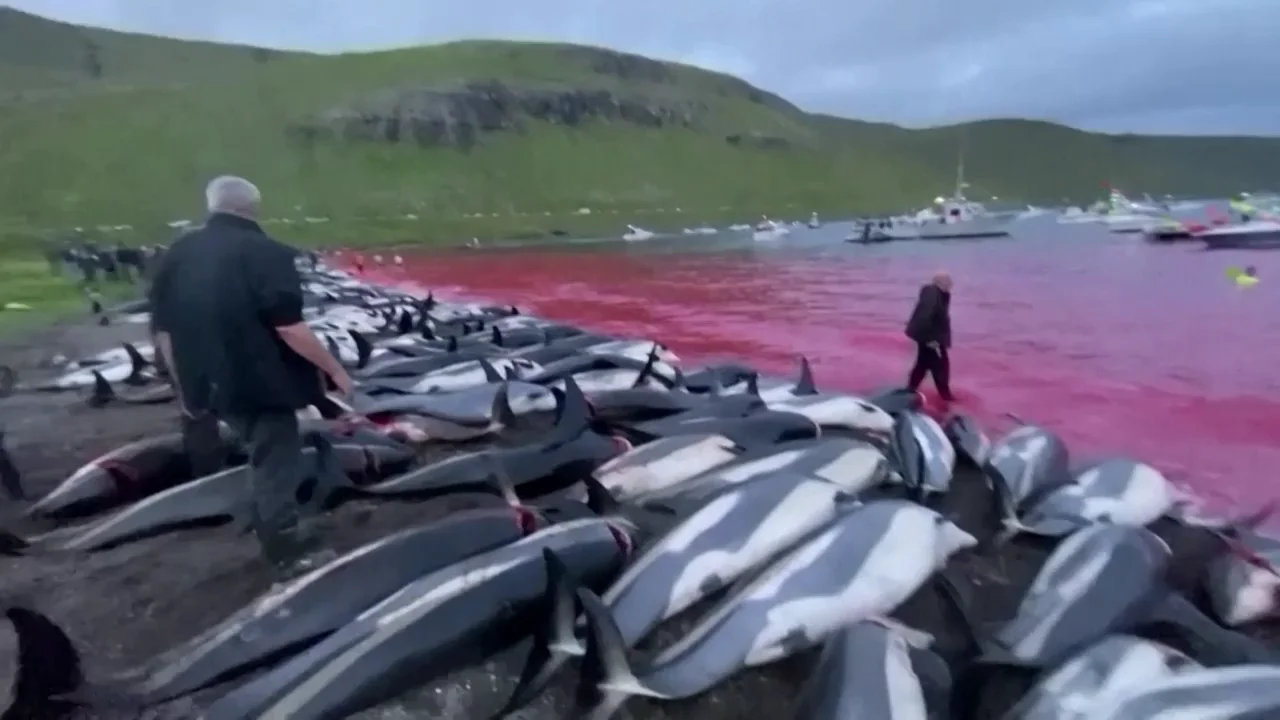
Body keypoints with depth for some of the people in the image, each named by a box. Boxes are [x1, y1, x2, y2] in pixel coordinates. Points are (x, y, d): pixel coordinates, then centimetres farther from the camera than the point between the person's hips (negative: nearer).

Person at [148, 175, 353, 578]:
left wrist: (184, 385, 20)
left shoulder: (178, 254, 8)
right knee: (275, 462, 4)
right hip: (260, 380, -7)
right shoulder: (265, 253, -14)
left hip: (209, 383, 7)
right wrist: (334, 369, -11)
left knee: (264, 453, 24)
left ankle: (269, 531, 35)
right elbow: (289, 328, -20)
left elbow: (164, 330, 10)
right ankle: (289, 551, 14)